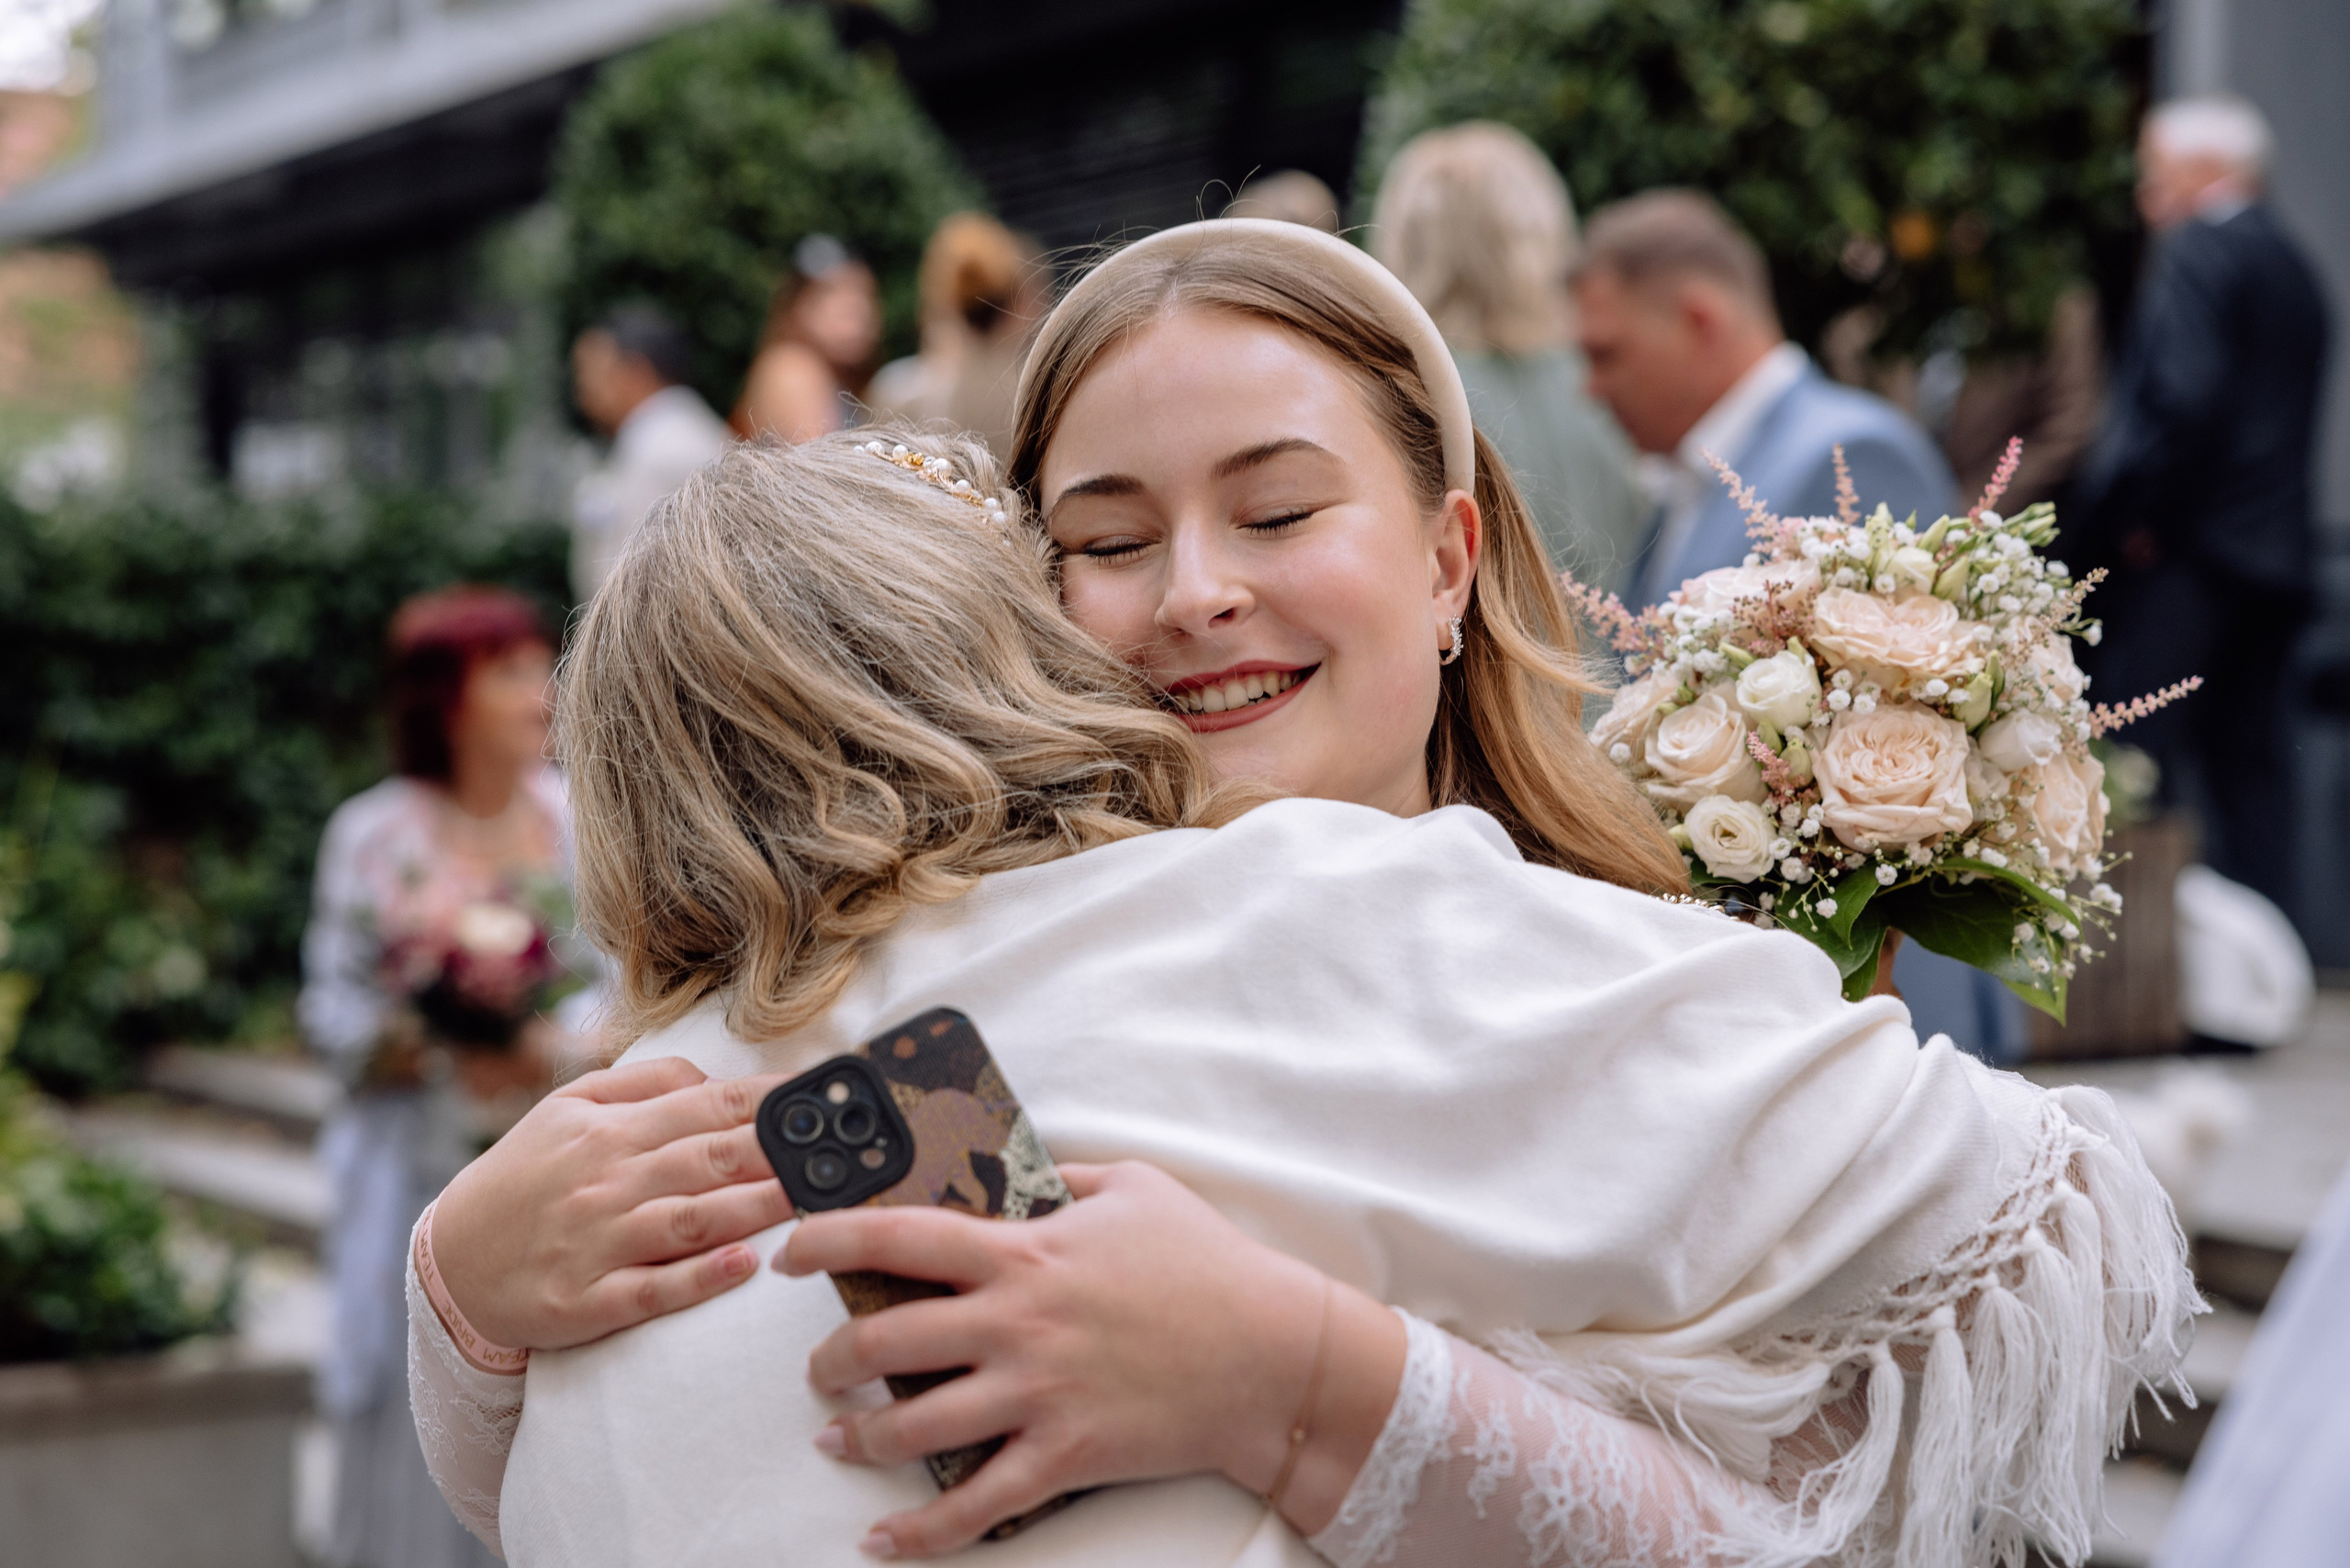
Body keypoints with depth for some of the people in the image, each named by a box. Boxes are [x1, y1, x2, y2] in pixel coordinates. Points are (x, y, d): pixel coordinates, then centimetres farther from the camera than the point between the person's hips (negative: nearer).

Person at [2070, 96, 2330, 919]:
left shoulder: (2197, 250, -8)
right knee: (2249, 759, 10)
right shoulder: (2291, 264, 19)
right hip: (2273, 556, 9)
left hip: (2184, 549, -9)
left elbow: (2183, 397, -20)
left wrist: (2121, 519, -14)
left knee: (2142, 758, -7)